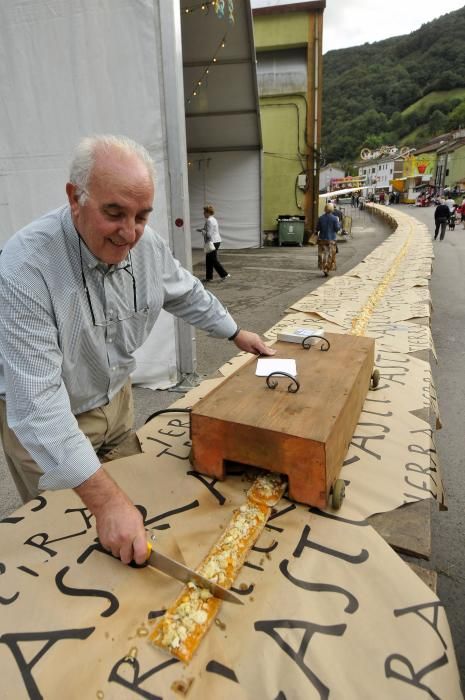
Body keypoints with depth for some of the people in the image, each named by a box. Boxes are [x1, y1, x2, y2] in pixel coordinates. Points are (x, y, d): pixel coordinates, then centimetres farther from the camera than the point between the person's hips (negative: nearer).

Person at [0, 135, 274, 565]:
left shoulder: (148, 245, -13)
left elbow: (188, 295, 9)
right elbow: (37, 403, -36)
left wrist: (237, 334, 16)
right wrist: (105, 499, -41)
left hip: (116, 401, 6)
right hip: (43, 424, -5)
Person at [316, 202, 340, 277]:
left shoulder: (321, 218, -2)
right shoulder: (334, 218, -9)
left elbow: (317, 228, -1)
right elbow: (337, 228, -6)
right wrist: (338, 222, 10)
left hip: (322, 239, 2)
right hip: (331, 239, -2)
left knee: (322, 254, 11)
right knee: (330, 255, 4)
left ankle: (324, 268, 10)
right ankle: (326, 269, -5)